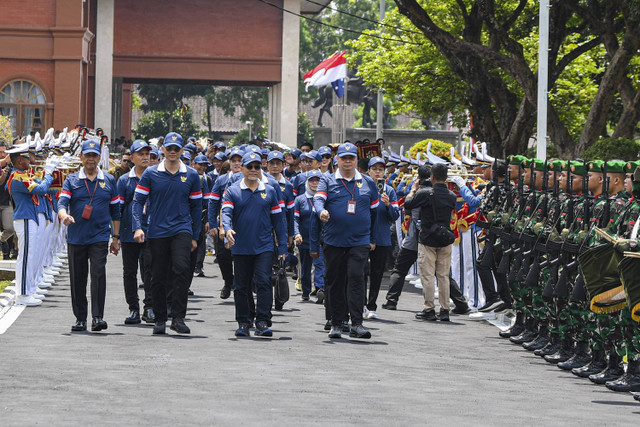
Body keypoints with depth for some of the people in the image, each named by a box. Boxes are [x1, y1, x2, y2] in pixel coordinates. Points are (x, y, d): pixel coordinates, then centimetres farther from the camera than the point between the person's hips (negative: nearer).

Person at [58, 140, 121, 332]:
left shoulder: (109, 180, 10)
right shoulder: (72, 180, 7)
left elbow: (115, 210, 13)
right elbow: (62, 202, -6)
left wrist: (116, 237, 9)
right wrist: (64, 215, -29)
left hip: (100, 237, -1)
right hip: (76, 238, 1)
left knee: (99, 274, -15)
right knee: (78, 279, 5)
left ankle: (98, 317, -16)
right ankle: (80, 319, 14)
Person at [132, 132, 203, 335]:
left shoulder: (191, 176, 7)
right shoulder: (151, 174, 3)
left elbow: (196, 206, 13)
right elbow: (138, 201, 3)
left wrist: (195, 236, 11)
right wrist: (138, 227, -10)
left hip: (182, 229, -1)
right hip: (157, 232, 1)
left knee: (181, 268, -21)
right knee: (158, 277, 4)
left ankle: (178, 318, -17)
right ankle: (160, 320, 17)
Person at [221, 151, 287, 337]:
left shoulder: (269, 191, 9)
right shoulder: (232, 191, 5)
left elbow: (277, 219, 11)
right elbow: (226, 212, -9)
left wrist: (282, 247, 6)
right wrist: (228, 229, -31)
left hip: (264, 247, 0)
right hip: (241, 248, 0)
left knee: (264, 283, -12)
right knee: (241, 287, 6)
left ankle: (262, 322, -12)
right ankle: (243, 323, 15)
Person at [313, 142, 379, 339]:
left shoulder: (367, 183, 12)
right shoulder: (328, 181, 7)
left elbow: (374, 211, 18)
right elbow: (318, 198, -11)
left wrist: (373, 239, 16)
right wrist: (322, 211, -34)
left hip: (360, 241, 0)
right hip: (334, 240, 0)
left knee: (356, 278, -13)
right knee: (335, 282, 4)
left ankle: (356, 324, -15)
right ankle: (336, 324, 13)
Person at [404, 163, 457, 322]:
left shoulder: (425, 194, -14)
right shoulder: (451, 196, -1)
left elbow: (408, 204, -4)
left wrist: (413, 189, 13)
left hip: (428, 240, -4)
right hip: (445, 240, 4)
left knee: (428, 276, 0)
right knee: (444, 276, 9)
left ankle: (429, 310, -1)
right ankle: (445, 310, 9)